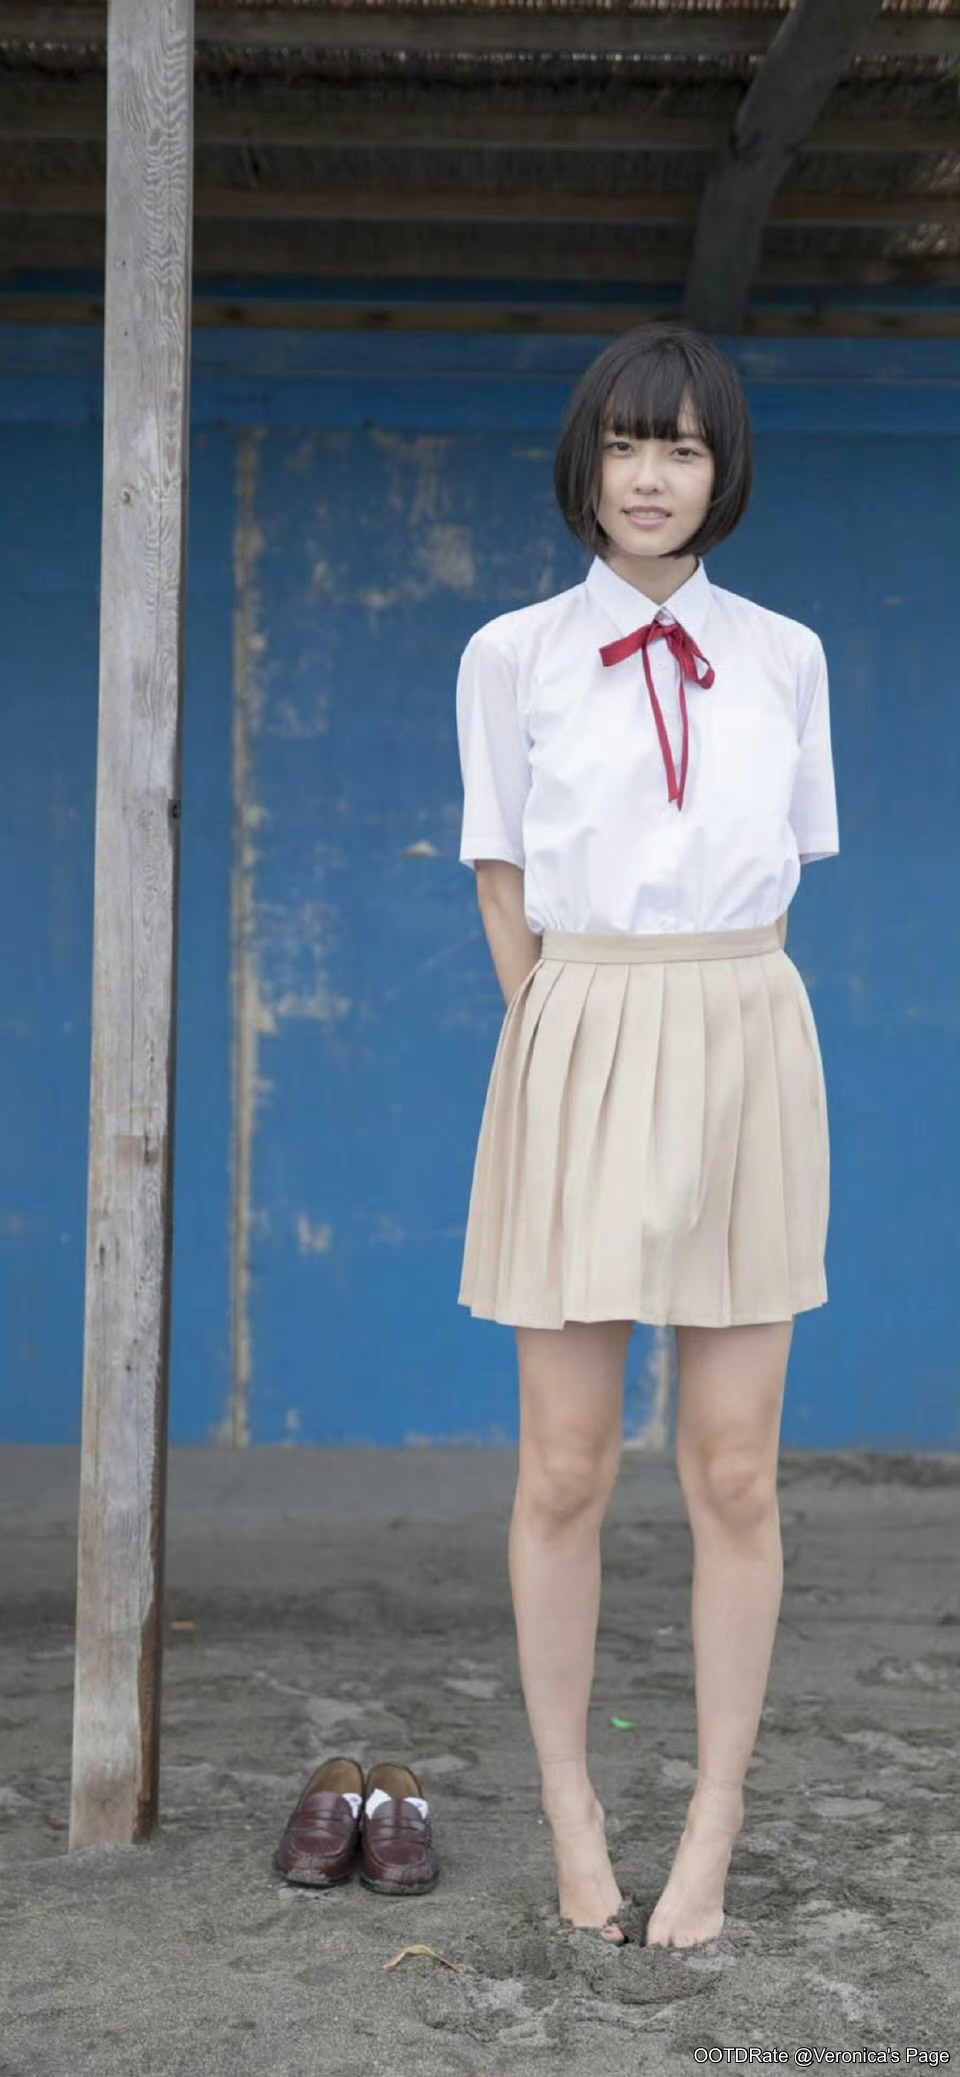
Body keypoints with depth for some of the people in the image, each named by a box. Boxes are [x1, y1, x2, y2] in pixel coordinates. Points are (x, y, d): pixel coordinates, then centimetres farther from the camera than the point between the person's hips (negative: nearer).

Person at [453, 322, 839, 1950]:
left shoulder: (783, 657, 8)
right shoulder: (513, 657, 3)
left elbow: (780, 877, 14)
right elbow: (503, 885, 7)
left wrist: (715, 1023, 8)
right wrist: (578, 1055, 3)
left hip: (749, 1057, 2)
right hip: (579, 1057, -1)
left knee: (734, 1476, 3)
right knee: (565, 1471, 3)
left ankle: (712, 1838, 15)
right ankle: (569, 1814, 18)